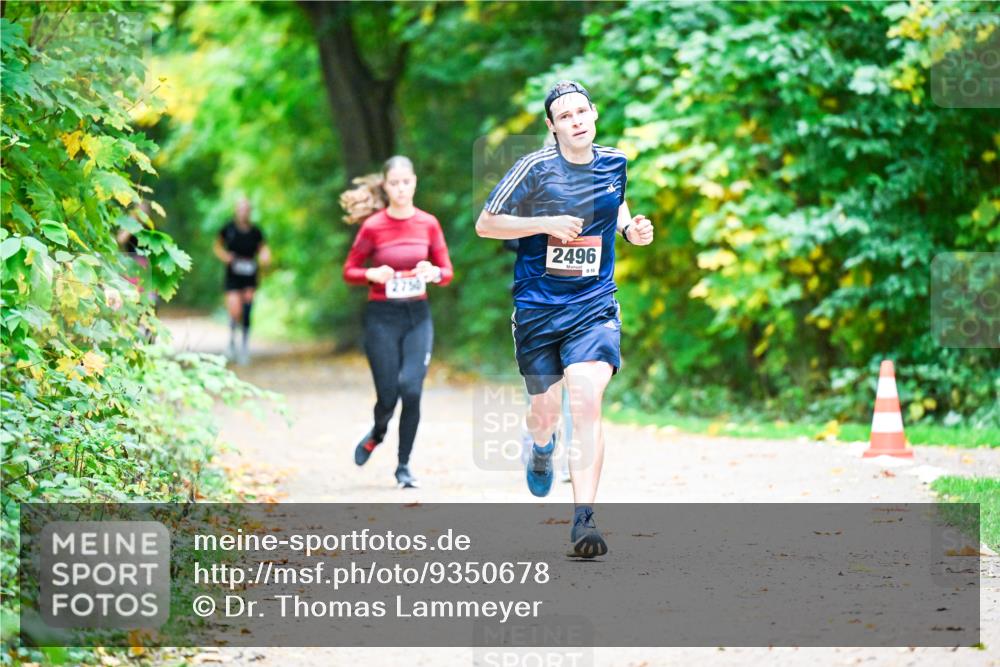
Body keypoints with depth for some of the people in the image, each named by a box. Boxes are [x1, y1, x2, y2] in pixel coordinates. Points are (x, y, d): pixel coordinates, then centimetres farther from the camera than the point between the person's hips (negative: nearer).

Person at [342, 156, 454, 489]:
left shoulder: (428, 224, 1)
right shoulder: (373, 227, -4)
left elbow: (447, 272, 7)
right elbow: (349, 271, 2)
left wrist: (433, 273, -15)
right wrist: (373, 274, -18)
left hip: (418, 315, 1)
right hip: (382, 316, -1)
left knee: (411, 389, -12)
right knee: (388, 395, -2)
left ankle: (404, 466, 4)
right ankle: (377, 434, 35)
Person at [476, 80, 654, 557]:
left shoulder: (616, 164, 3)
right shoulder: (535, 169, -8)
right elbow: (485, 224, -5)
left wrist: (632, 229, 5)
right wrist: (546, 223, -16)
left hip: (594, 307, 1)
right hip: (537, 307, -1)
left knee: (587, 402, -18)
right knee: (544, 410, 11)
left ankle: (583, 518, -20)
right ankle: (542, 447, 51)